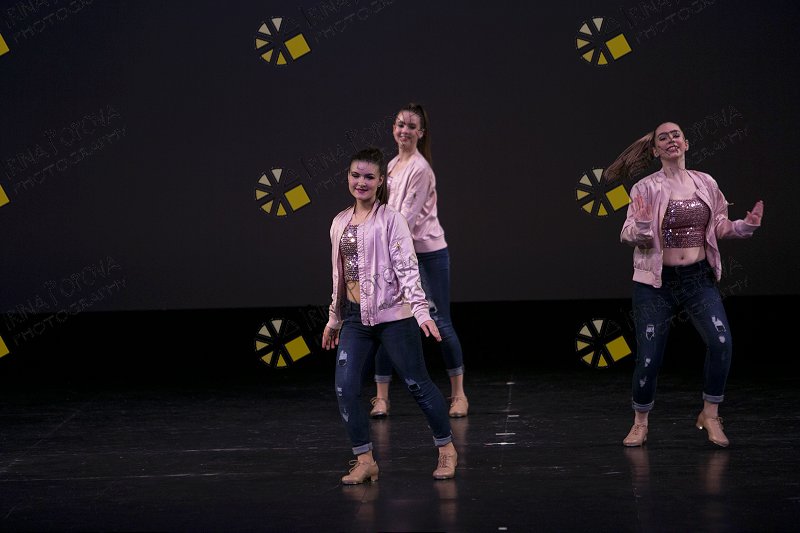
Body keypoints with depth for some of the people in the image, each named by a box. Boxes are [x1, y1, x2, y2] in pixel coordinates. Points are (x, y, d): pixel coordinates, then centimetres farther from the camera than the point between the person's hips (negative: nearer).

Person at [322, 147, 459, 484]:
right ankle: (364, 460, 7)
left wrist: (421, 310, -23)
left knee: (417, 383, 3)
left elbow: (407, 268, -13)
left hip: (392, 315, -5)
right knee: (345, 389, -5)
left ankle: (446, 449, 21)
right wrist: (334, 317, 22)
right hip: (356, 318, 5)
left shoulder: (391, 220, -7)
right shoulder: (340, 222, 11)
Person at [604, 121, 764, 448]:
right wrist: (640, 228, -32)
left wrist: (744, 226, -6)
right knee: (649, 356, -2)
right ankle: (640, 422, 22)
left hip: (699, 278, 3)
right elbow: (628, 234, -10)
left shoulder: (706, 184, 5)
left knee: (721, 341, -16)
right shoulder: (646, 188, -6)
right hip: (657, 281, -3)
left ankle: (710, 415, 2)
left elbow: (719, 227, 12)